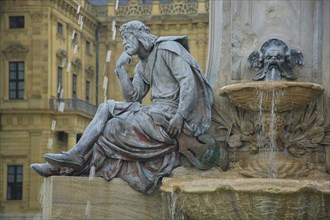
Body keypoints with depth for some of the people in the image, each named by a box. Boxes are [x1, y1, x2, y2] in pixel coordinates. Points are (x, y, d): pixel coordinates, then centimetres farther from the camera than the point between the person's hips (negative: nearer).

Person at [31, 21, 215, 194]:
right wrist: (120, 68, 3)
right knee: (106, 108, -1)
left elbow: (189, 80, -17)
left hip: (169, 115, -8)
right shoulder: (143, 66, 21)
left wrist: (180, 116, -27)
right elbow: (133, 97, 12)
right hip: (155, 112, 8)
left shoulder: (168, 48, -6)